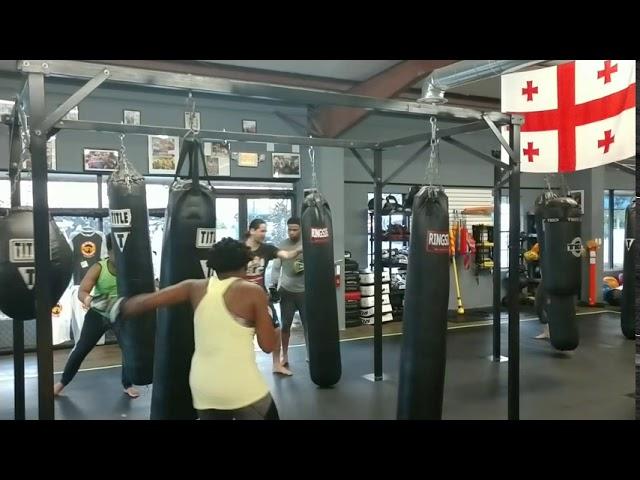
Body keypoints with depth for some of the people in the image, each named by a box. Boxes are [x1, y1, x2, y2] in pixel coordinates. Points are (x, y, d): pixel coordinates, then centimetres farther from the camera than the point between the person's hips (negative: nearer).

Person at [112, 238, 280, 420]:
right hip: (242, 388, -4)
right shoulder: (253, 292, -8)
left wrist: (122, 307, 26)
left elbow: (147, 300, 6)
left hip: (202, 387, 4)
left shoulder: (195, 287, 3)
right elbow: (268, 346, -8)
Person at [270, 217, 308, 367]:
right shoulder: (281, 246, 0)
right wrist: (273, 285, -11)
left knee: (308, 323, 6)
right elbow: (276, 267, 0)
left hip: (305, 291, -1)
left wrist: (306, 267, -22)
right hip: (286, 291, 1)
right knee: (285, 324, 8)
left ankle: (310, 354, 19)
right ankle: (285, 355, 21)